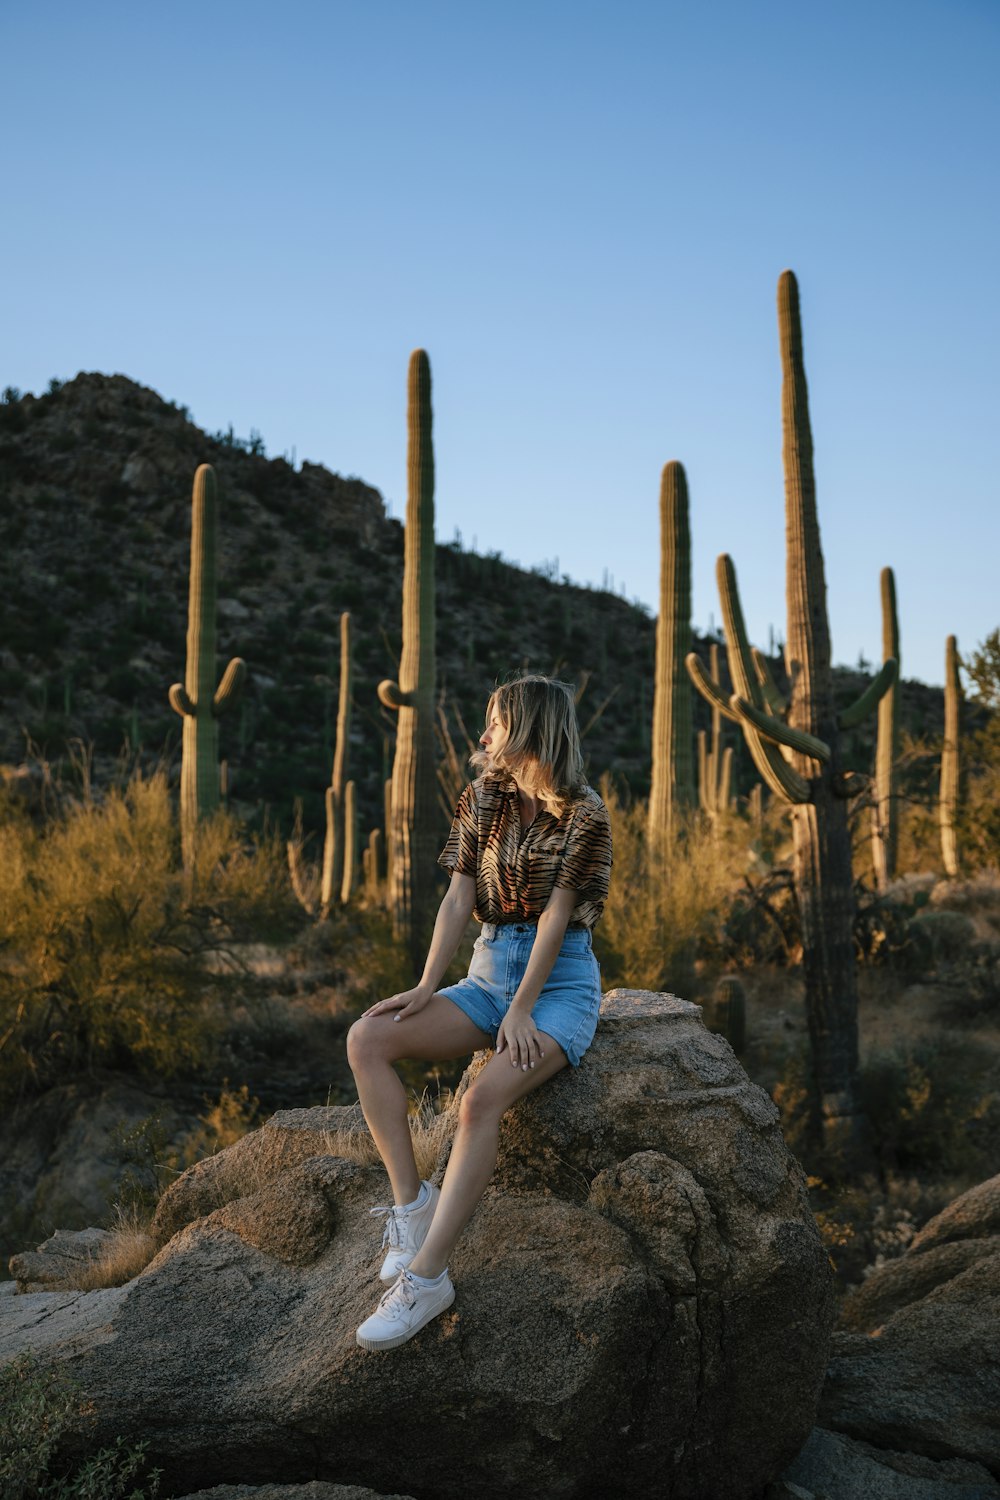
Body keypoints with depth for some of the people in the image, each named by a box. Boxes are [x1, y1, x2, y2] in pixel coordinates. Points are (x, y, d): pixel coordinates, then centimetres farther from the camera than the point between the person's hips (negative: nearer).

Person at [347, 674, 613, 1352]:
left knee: (483, 1098, -32)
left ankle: (427, 1275, -28)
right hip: (489, 971, 6)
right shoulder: (482, 800, 8)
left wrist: (521, 1010, -18)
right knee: (367, 1039, -18)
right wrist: (428, 987, -9)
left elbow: (556, 914, -13)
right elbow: (460, 898, 3)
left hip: (561, 981, -6)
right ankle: (412, 1199, -15)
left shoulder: (584, 814, -8)